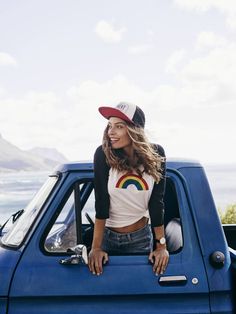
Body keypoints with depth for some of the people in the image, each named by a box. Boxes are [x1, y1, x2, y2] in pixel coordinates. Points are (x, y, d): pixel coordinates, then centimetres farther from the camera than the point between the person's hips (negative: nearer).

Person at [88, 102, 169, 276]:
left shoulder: (155, 154, -14)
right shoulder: (103, 154, -19)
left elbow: (157, 202, -11)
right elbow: (101, 203, -18)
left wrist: (161, 246, -14)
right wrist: (96, 247, -21)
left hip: (141, 237, 1)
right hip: (108, 235, 0)